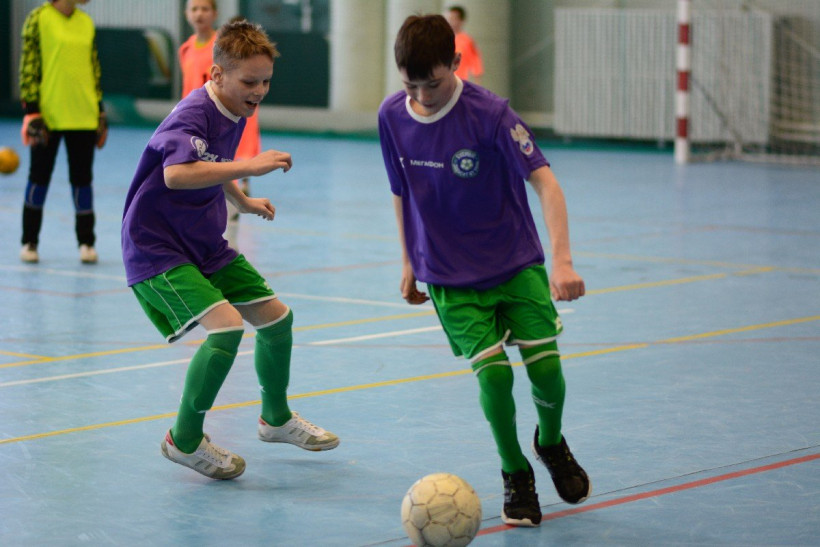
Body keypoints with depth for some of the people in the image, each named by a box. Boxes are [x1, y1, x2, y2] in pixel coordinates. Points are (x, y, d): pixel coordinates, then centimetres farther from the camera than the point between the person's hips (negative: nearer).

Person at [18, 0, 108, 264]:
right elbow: (28, 67, -8)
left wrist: (100, 112, 13)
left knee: (82, 179, 6)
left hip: (82, 118, 4)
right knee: (39, 177, 6)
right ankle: (30, 242, 17)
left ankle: (86, 242, 15)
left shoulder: (86, 22, 9)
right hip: (48, 115, -4)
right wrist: (31, 112, -13)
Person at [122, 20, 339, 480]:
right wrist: (250, 166, -45)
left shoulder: (235, 114, 5)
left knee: (277, 317, 12)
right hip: (157, 251, -9)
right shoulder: (193, 115, -24)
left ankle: (277, 418, 38)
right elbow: (176, 174, -45)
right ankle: (185, 440, -8)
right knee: (226, 326, -26)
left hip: (206, 247, 9)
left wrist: (241, 200, 30)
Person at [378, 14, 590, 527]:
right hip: (449, 277, 1)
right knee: (494, 371, -16)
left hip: (516, 263, -1)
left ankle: (551, 442, 23)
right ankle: (516, 476, 8)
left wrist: (562, 260, -36)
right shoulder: (392, 116, -6)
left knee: (545, 366, -12)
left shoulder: (489, 113, -19)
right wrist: (409, 261, 13)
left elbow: (544, 181, -25)